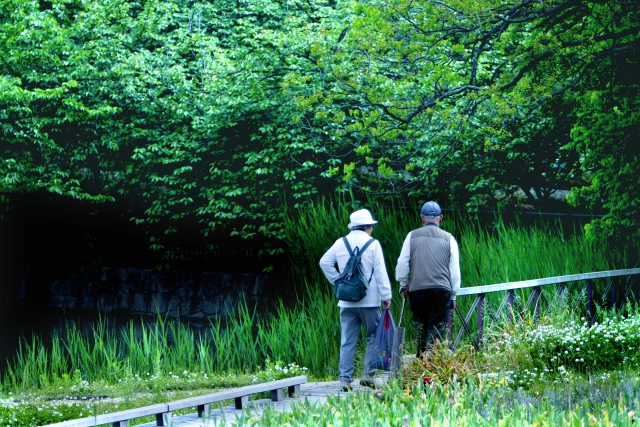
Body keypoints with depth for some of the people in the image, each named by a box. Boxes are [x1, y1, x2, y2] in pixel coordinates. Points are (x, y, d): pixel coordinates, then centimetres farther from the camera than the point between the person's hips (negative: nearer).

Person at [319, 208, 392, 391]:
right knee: (373, 337, 9)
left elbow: (325, 262, 6)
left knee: (347, 341, 5)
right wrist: (386, 295, -4)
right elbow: (380, 272, -6)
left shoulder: (340, 243, 8)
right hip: (369, 300, -3)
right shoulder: (372, 244, -4)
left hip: (346, 300, 4)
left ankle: (345, 379, 0)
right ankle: (368, 374, 1)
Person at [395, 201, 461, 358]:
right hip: (441, 289, -1)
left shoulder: (412, 236, 6)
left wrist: (403, 284, 21)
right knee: (437, 327, -2)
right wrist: (453, 295, 17)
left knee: (420, 326, 13)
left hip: (417, 288, 1)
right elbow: (455, 270, 8)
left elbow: (402, 262, 6)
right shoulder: (448, 238, 6)